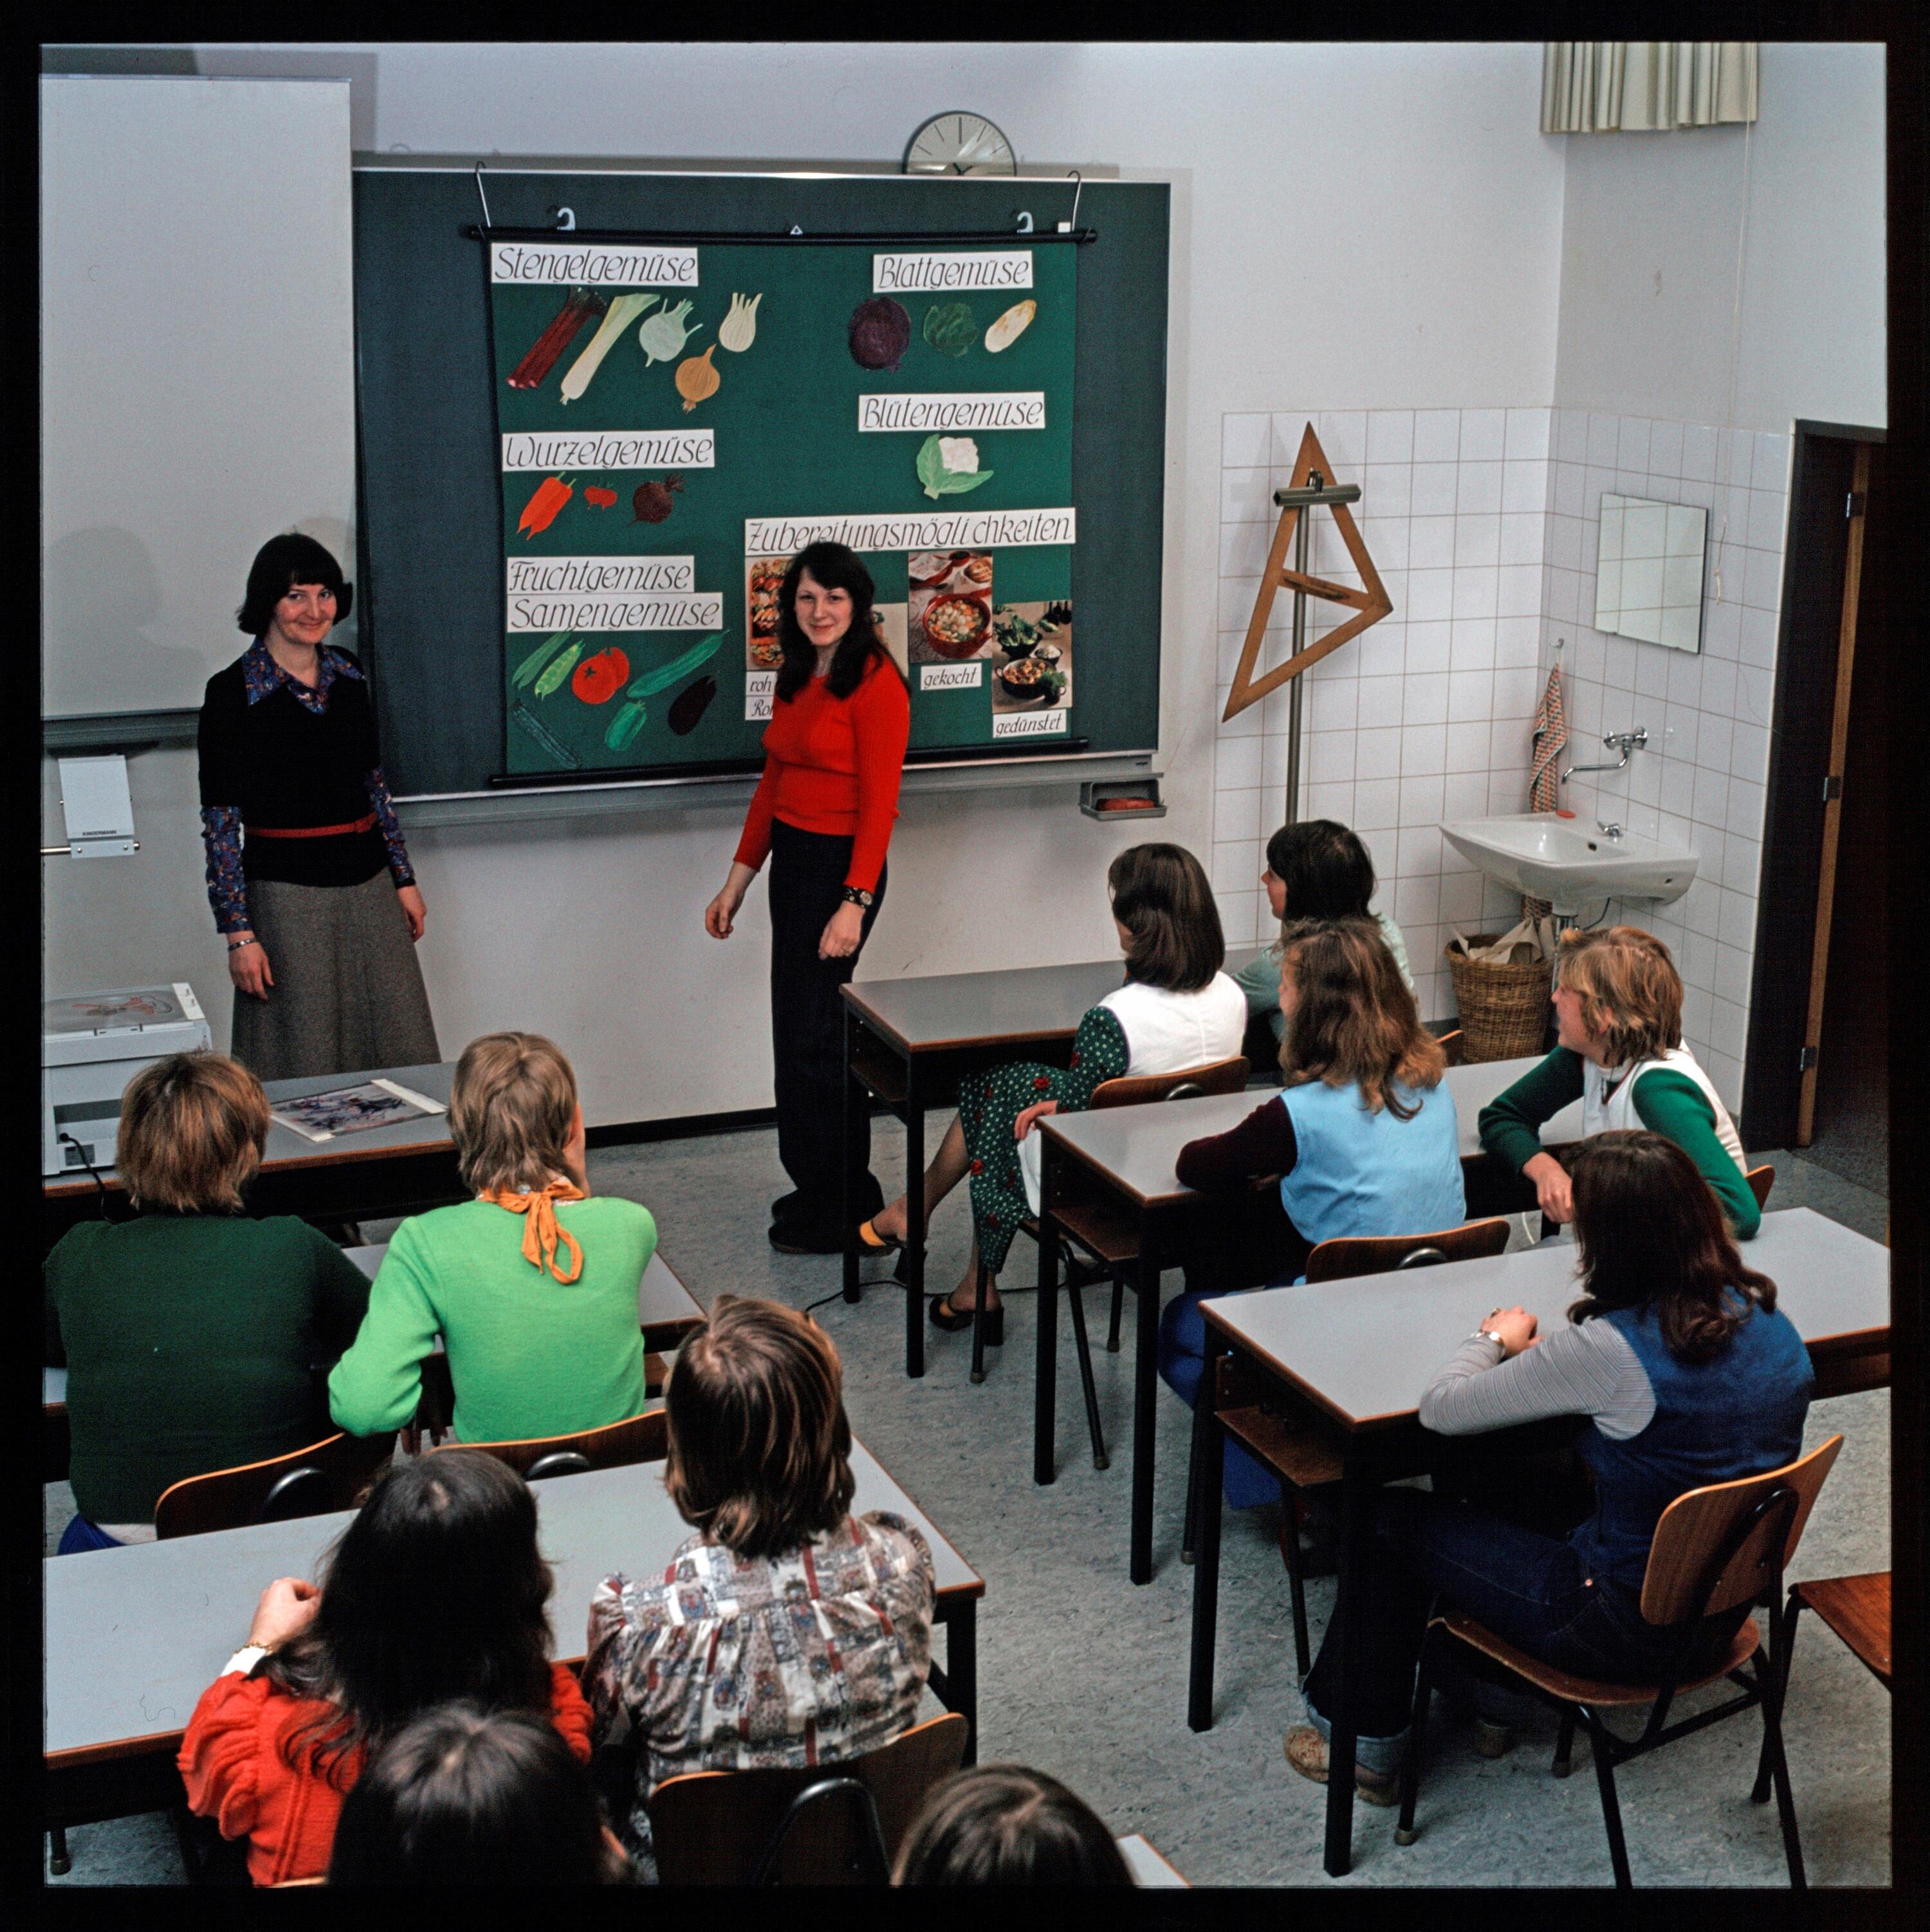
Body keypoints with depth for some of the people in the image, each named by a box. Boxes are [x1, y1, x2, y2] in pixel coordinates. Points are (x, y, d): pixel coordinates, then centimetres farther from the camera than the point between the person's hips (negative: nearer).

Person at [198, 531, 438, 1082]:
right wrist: (238, 932, -13)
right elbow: (220, 820, -9)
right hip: (287, 890, -5)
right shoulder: (232, 692, -9)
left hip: (370, 889, 5)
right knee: (305, 1070, 1)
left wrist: (403, 879, 14)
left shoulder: (348, 674, 8)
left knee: (401, 1052, 8)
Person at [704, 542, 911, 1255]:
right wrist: (737, 882, 16)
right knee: (800, 1029, 14)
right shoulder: (796, 680, 12)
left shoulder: (875, 683, -13)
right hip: (791, 861, 9)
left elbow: (879, 803, -17)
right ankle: (847, 1190, 26)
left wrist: (855, 903, -22)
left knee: (810, 1035, -4)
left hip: (839, 867, -9)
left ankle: (834, 1214, 9)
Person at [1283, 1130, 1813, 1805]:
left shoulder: (1608, 1350, -29)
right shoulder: (1767, 1321, -7)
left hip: (1625, 1628, -7)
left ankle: (1365, 1743, 26)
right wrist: (1546, 1355, 5)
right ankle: (1490, 1696, 40)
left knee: (1391, 1519, 10)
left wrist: (1494, 1339, 1)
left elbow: (1441, 1409, -18)